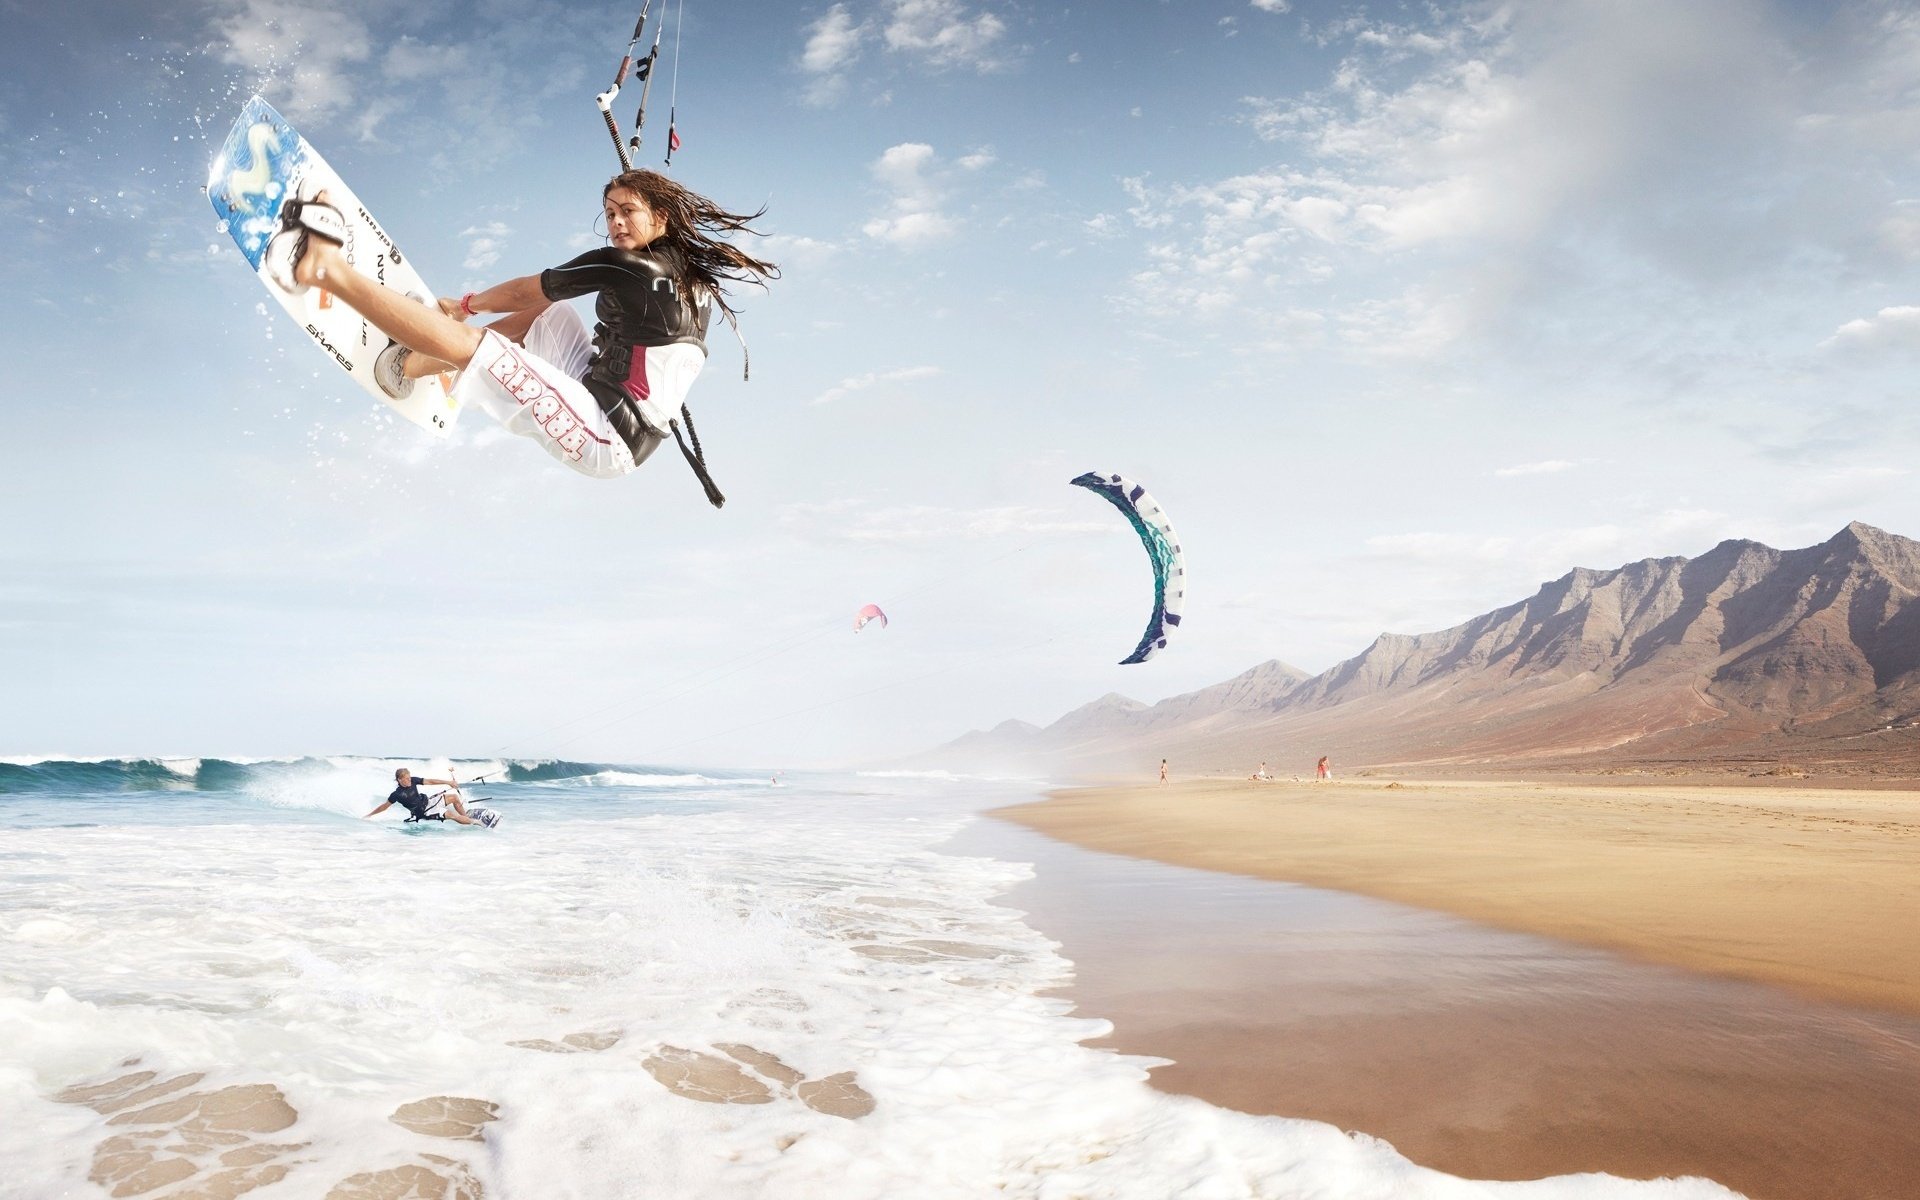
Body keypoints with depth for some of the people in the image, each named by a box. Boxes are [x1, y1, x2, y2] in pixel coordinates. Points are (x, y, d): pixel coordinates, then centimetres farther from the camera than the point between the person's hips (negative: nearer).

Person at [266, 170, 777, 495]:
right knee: (543, 311, 24)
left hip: (601, 437, -9)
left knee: (466, 341, -16)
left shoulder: (621, 267, -15)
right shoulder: (697, 279, 8)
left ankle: (325, 267, -3)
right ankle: (409, 363, 28)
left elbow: (522, 291, -1)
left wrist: (465, 304, 16)